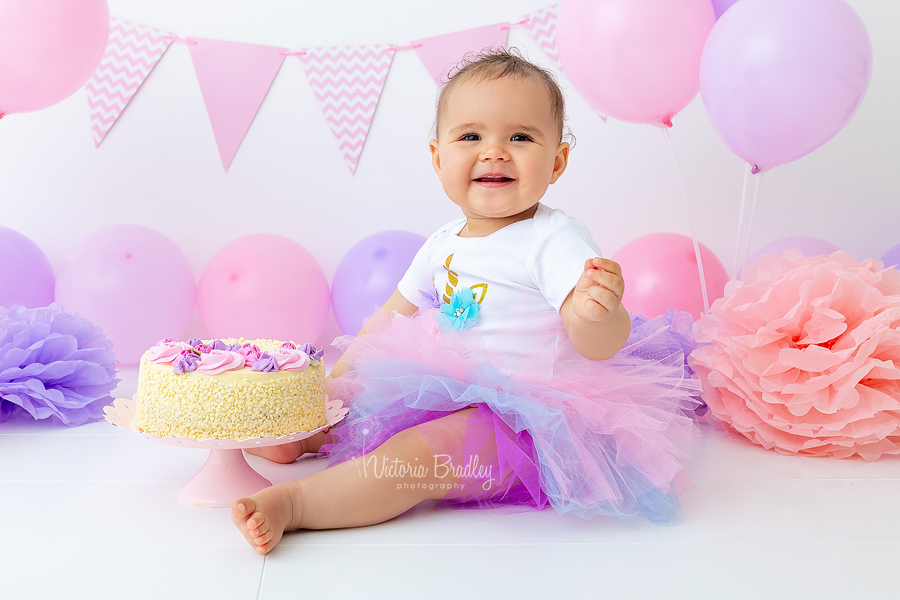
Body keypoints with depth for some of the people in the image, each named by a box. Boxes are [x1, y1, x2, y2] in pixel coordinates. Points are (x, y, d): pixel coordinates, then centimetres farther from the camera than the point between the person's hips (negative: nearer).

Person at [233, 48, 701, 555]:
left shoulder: (554, 239, -17)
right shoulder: (443, 245, 5)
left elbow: (599, 346, -27)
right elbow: (391, 318, 19)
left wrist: (601, 314, -50)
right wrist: (337, 379, 17)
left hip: (524, 421, -8)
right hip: (450, 398, 8)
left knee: (422, 452, -28)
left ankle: (292, 503, -27)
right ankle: (299, 435, 31)